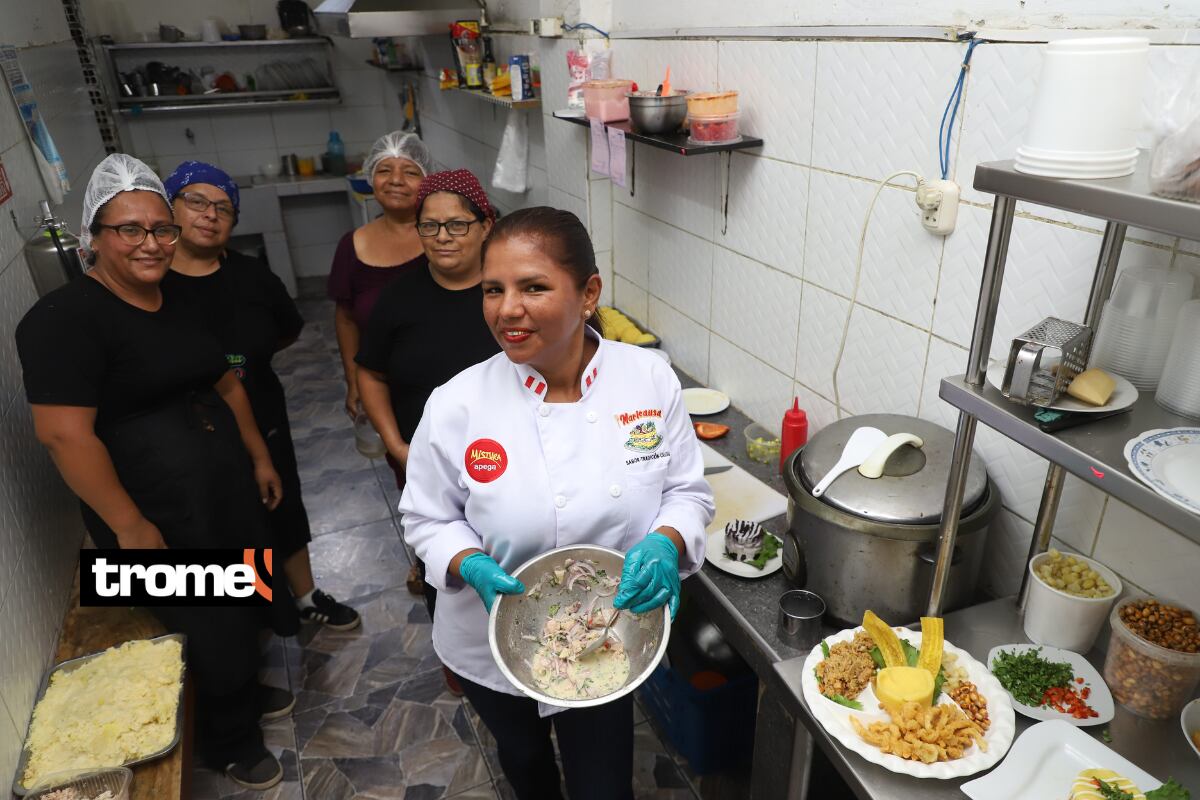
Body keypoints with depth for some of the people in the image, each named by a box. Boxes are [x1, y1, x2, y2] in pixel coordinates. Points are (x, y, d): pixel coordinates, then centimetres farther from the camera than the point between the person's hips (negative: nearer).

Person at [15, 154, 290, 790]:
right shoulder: (65, 319, -17)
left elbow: (226, 383, 16)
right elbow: (64, 433, -22)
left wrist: (258, 456, 16)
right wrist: (131, 528, -20)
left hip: (230, 497, 7)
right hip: (161, 525, -7)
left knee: (246, 613, 22)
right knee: (211, 638, 8)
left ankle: (247, 692, 51)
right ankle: (230, 743, 35)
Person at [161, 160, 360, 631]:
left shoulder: (251, 276, -3)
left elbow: (289, 331, 13)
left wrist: (245, 357, 4)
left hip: (262, 423, 3)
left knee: (284, 511, 17)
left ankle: (306, 597, 39)